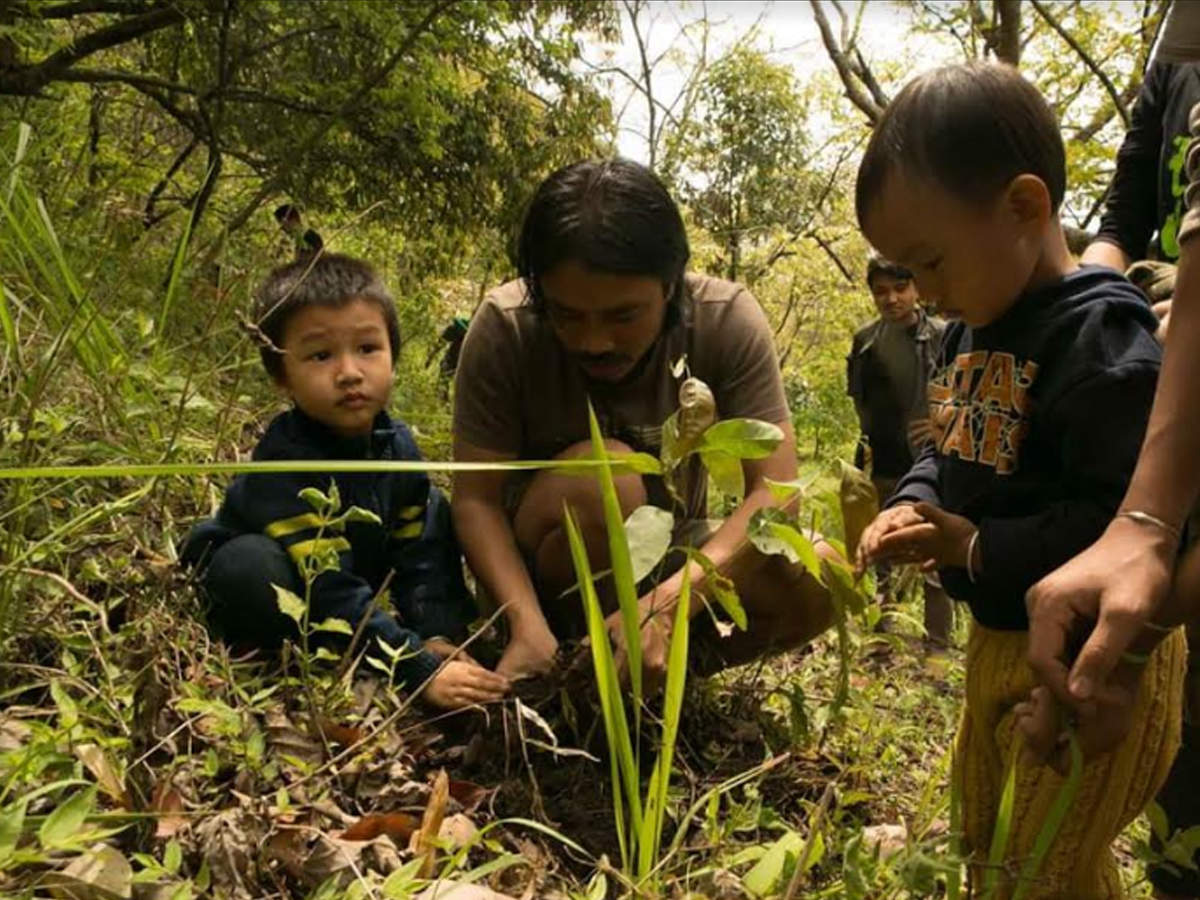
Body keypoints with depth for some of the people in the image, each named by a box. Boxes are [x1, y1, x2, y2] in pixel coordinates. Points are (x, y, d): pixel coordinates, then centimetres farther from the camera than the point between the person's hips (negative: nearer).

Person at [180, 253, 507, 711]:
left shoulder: (396, 443, -13)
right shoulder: (285, 459, -33)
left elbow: (420, 551, -7)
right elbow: (329, 590, -38)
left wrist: (437, 636, -22)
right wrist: (421, 668, -42)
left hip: (358, 573, 7)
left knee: (432, 507, -2)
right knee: (253, 566, -38)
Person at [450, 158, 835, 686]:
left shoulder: (727, 320, -20)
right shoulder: (505, 327, -22)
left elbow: (774, 491, -24)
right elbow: (476, 499, -20)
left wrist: (665, 605, -39)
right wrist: (529, 626, -36)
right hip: (538, 562, -1)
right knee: (603, 475, -35)